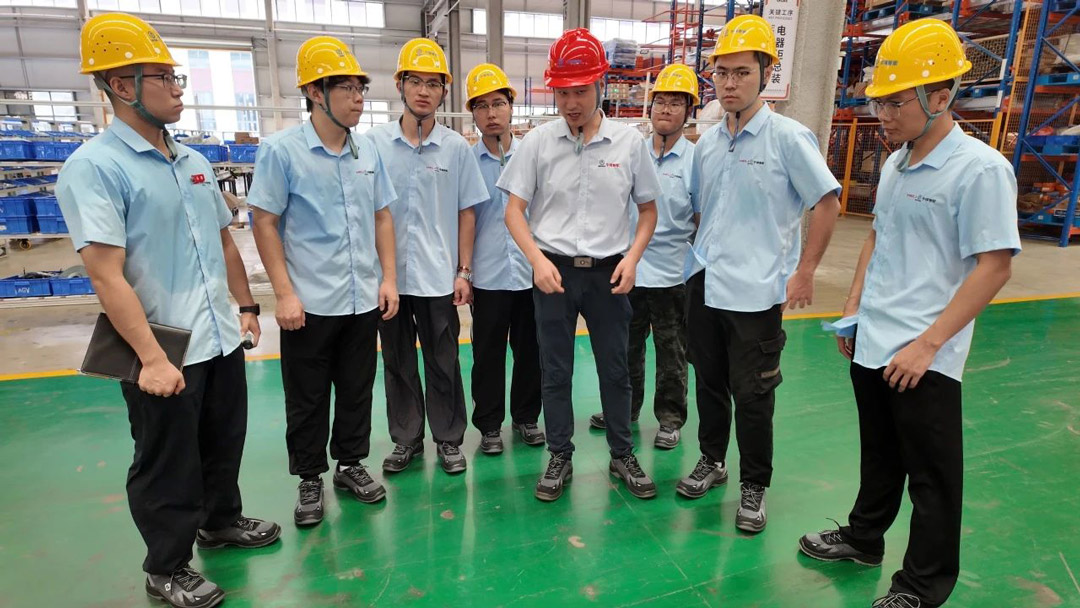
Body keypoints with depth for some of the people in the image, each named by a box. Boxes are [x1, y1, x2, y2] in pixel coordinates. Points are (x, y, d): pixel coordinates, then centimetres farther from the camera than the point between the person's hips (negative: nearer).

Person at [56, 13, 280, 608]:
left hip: (222, 340, 7)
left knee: (224, 444, 21)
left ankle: (221, 520, 44)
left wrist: (246, 306, 17)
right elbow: (106, 274, -21)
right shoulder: (93, 167, -14)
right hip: (164, 355, -7)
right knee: (167, 467, 10)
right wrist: (152, 358, -24)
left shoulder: (194, 162, 9)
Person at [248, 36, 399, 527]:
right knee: (307, 399, 10)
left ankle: (350, 464, 34)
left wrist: (389, 278, 4)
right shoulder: (281, 150, -9)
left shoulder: (368, 150, 5)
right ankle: (310, 480, 28)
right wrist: (285, 294, -12)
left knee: (357, 390, 15)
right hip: (309, 303, -4)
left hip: (364, 300, 4)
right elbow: (265, 224, -8)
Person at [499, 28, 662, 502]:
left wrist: (632, 257, -8)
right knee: (555, 371, 9)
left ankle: (622, 454, 30)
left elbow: (648, 209, 7)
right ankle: (559, 458, 26)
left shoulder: (629, 142, -1)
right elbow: (514, 209, -2)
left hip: (609, 272, 1)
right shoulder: (538, 142, -3)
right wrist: (538, 259, -17)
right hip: (554, 270, 0)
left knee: (615, 368, 11)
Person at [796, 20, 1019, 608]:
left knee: (931, 474, 10)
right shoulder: (895, 163, 8)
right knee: (879, 457, 22)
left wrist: (928, 343, -19)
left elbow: (994, 267, -16)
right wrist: (853, 308, 12)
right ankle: (864, 537, 40)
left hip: (923, 358, -7)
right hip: (870, 344, 7)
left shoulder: (980, 168, -14)